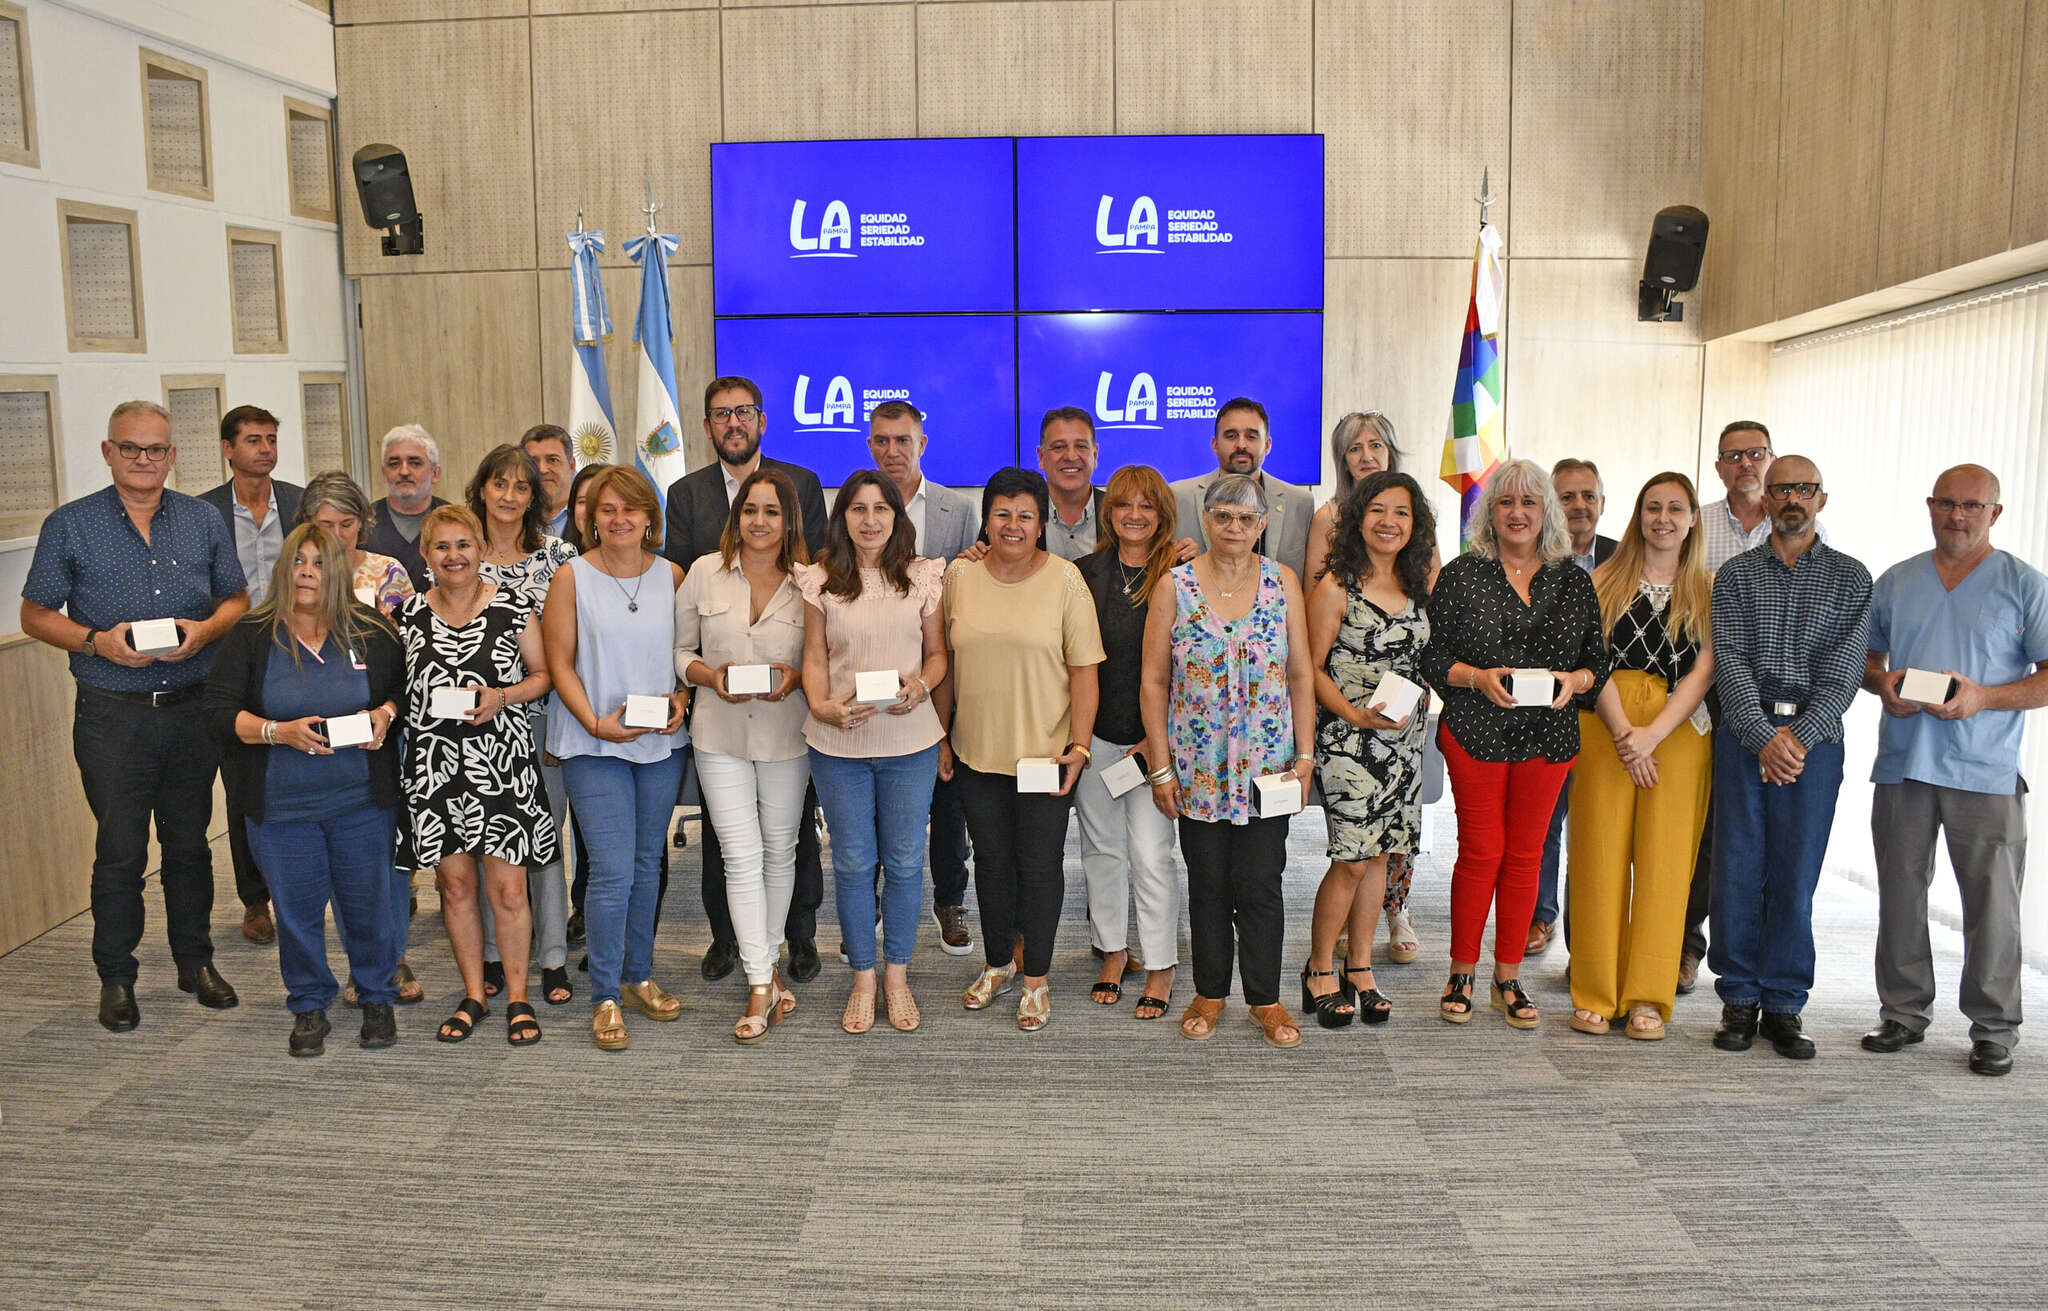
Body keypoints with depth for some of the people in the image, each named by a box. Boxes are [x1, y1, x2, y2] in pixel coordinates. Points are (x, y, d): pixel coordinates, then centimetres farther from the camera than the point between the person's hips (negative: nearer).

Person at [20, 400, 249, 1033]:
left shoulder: (204, 521, 7)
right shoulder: (69, 525, 0)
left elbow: (236, 600, 12)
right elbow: (36, 613, 3)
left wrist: (204, 630, -8)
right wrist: (97, 641, -15)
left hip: (193, 712, 2)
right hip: (113, 716, -2)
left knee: (190, 842, 12)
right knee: (120, 851, 3)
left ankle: (196, 961, 26)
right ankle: (116, 976, 18)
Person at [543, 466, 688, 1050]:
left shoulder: (671, 575, 6)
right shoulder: (572, 578, -3)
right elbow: (559, 663, -3)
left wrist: (681, 700, -5)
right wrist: (596, 722, -14)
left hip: (662, 741, 4)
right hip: (595, 745, -3)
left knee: (647, 864, 13)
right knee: (613, 871, -7)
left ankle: (638, 976, 28)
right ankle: (605, 997, 5)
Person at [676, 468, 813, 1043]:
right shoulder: (705, 573, 0)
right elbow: (681, 650, 6)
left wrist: (796, 676, -15)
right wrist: (710, 676, -13)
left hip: (787, 735, 1)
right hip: (720, 736, 0)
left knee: (779, 851, 12)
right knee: (742, 856, -5)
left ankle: (766, 962, 31)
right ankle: (761, 985, 0)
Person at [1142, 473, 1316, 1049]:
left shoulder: (1282, 582, 2)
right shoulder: (1174, 586, -1)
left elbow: (1302, 675, 4)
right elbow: (1154, 682, 0)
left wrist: (1305, 755, -1)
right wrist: (1161, 767, -4)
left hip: (1267, 764, 0)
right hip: (1198, 766, 0)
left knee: (1260, 883, 3)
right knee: (1207, 883, 10)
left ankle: (1265, 998, 18)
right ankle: (1210, 992, 25)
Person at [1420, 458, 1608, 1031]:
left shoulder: (1574, 581, 8)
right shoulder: (1460, 576, 1)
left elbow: (1598, 661, 9)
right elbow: (1433, 657, -1)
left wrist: (1574, 680, -11)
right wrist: (1478, 677, -17)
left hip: (1548, 736, 3)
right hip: (1476, 733, -2)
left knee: (1525, 854, 7)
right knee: (1481, 850, 0)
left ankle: (1509, 977, 19)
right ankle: (1462, 973, 14)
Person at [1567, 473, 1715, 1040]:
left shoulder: (1709, 589, 8)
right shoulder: (1606, 581, 8)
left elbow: (1704, 671, -1)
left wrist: (1652, 734, -13)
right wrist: (1623, 733, -12)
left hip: (1679, 731, 0)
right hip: (1604, 727, 0)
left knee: (1665, 861, 0)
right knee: (1600, 856, -1)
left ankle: (1648, 998, 9)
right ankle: (1594, 995, 8)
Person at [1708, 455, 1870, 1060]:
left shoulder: (1851, 578, 8)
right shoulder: (1736, 574, 8)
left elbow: (1843, 671, -1)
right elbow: (1730, 663, -2)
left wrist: (1800, 735, -14)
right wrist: (1764, 737, -14)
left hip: (1814, 738, 0)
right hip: (1744, 733, 0)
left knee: (1795, 877, 1)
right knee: (1737, 870, 1)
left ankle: (1784, 1005, 12)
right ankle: (1740, 1001, 11)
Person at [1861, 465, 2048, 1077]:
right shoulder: (1894, 582, 13)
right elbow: (1861, 656, 19)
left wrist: (1983, 697, -14)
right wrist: (1882, 682, -2)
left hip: (1986, 773, -3)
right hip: (1901, 766, 3)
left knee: (1992, 905, -1)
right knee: (1899, 895, 8)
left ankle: (1994, 1029, 11)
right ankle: (1904, 1012, 20)